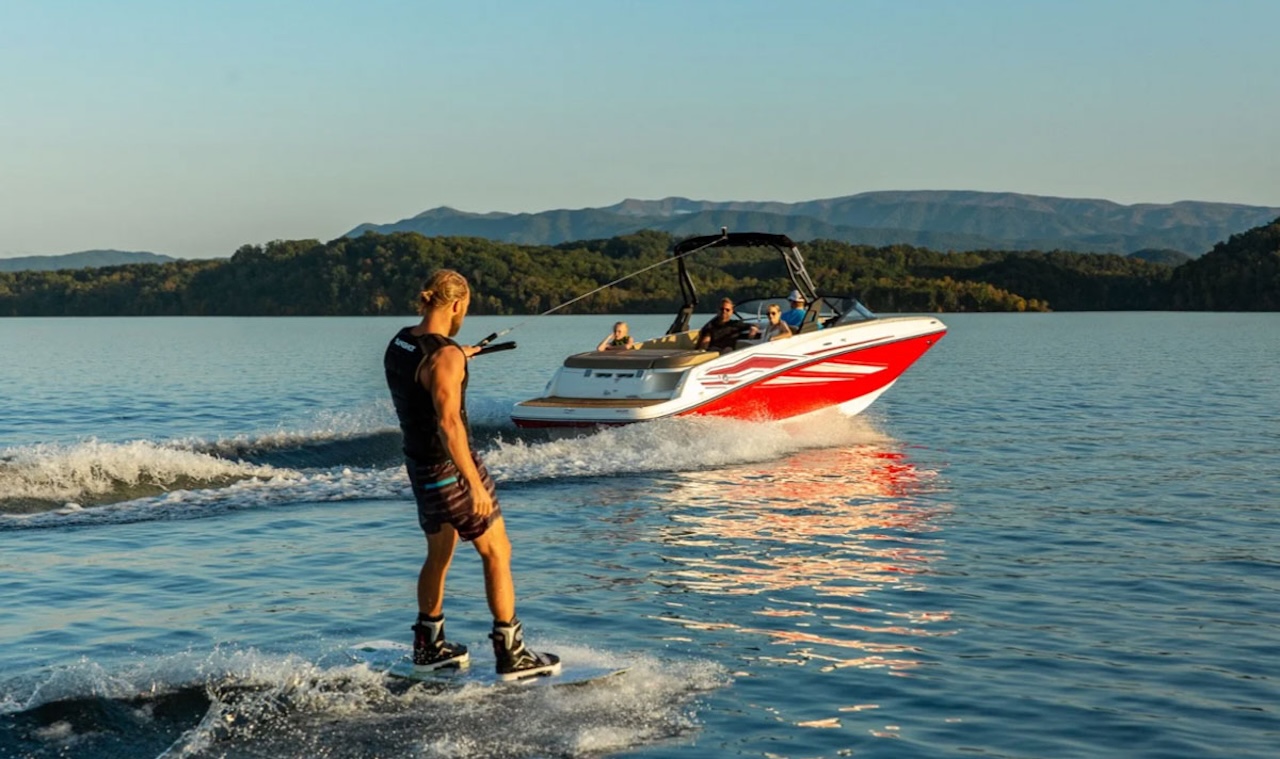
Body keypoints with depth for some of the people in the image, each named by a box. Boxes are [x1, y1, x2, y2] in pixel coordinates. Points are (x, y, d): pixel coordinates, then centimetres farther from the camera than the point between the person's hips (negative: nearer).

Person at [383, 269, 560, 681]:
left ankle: (428, 645, 33)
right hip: (452, 466, -9)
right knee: (497, 553, 2)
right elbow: (448, 422, -30)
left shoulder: (399, 342, 4)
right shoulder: (444, 355, -23)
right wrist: (475, 484, -30)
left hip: (419, 464, 9)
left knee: (439, 553, 23)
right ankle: (511, 654, 4)